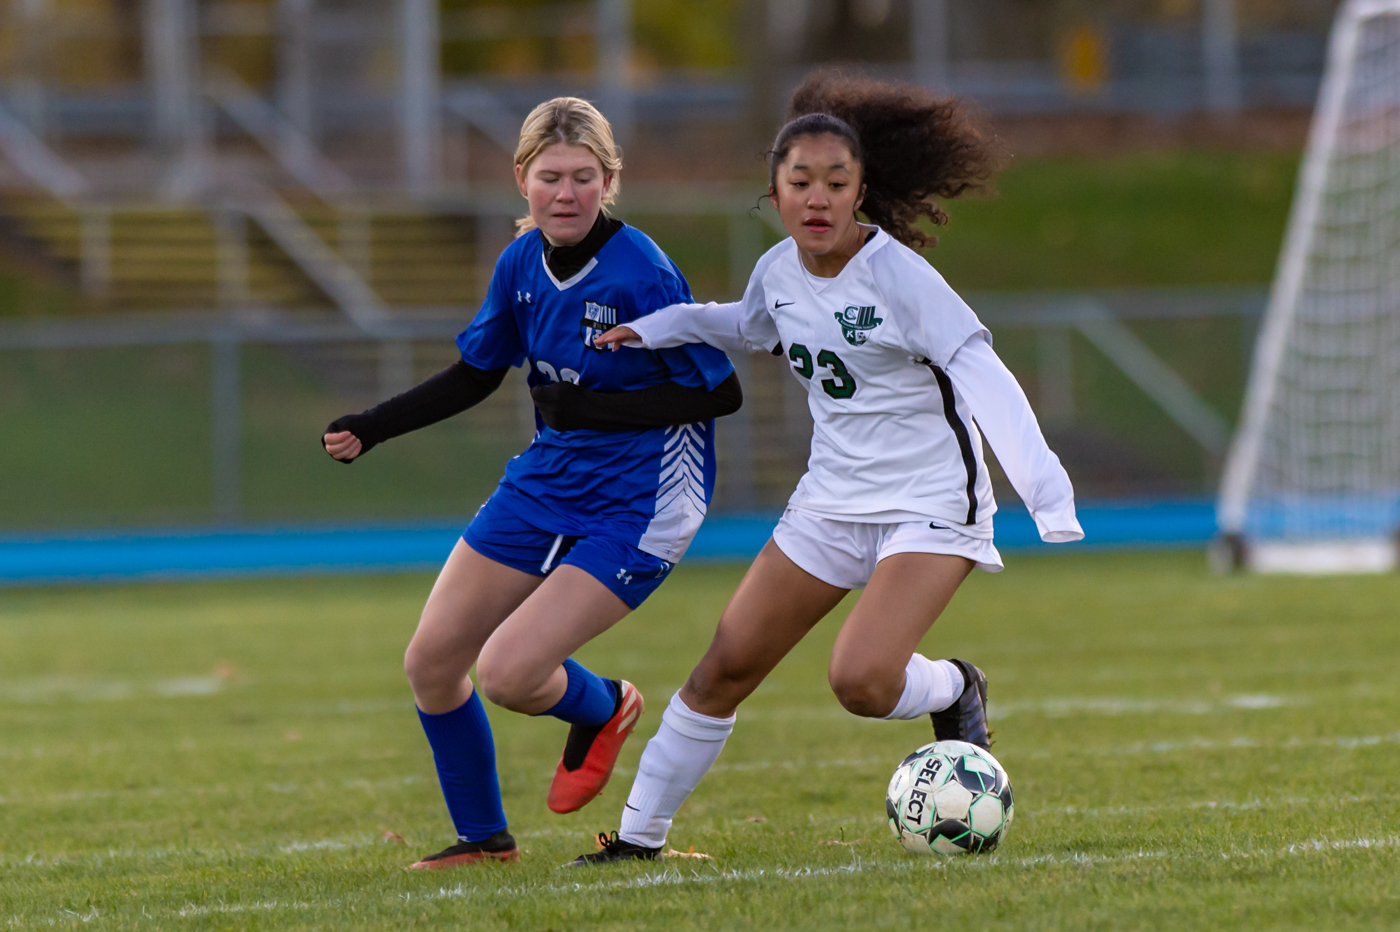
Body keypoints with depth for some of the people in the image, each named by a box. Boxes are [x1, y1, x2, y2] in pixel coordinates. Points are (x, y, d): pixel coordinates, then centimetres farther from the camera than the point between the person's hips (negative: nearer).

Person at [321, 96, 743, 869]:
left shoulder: (643, 275, -21)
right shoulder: (522, 262, -1)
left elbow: (721, 392, -19)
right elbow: (473, 374, 14)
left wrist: (595, 407, -23)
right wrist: (370, 429, 5)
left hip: (635, 506, -7)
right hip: (546, 481, 7)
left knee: (506, 673, -19)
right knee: (429, 663, 6)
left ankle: (602, 709, 16)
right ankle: (484, 839, 26)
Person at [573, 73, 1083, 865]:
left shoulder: (896, 275, -19)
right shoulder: (780, 272, 2)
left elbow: (982, 375, -27)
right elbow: (748, 327, 27)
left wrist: (1044, 489, -38)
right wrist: (655, 330, 12)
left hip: (932, 505, -6)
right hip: (833, 501, 6)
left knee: (861, 680, -25)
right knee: (726, 667, 4)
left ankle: (956, 690, 9)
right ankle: (639, 835, 16)